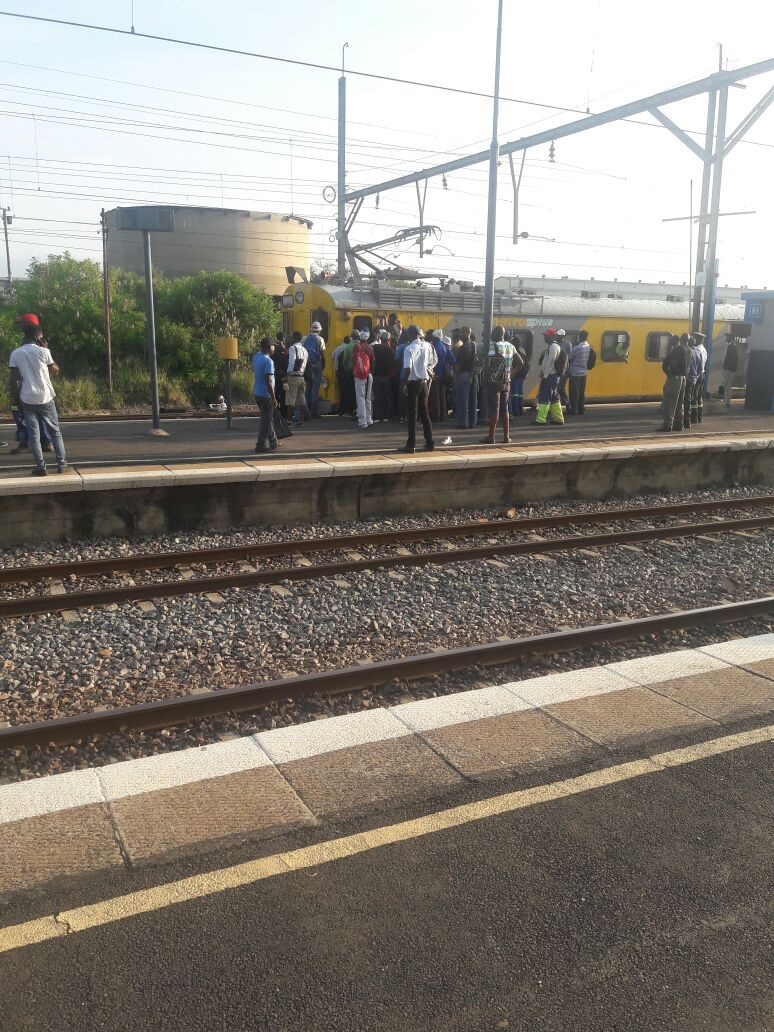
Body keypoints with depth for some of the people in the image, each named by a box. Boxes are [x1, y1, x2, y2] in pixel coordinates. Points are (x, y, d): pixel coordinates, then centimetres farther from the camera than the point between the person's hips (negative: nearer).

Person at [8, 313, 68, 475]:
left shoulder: (15, 354, -2)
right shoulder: (43, 351, -8)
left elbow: (13, 380, -1)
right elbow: (55, 370, 7)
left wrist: (15, 398, 11)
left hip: (27, 400, 1)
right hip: (45, 398, -1)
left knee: (34, 434, 5)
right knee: (55, 432, 11)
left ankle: (41, 467, 2)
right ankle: (61, 464, 11)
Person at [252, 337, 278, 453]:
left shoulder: (256, 356, 6)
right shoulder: (268, 361, -20)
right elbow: (268, 381, -24)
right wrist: (274, 398, -21)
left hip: (257, 393, 9)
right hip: (265, 395, -9)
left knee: (268, 418, 18)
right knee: (266, 420, -1)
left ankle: (273, 442, 27)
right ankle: (261, 445, 2)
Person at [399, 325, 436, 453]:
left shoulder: (409, 348, -12)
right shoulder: (428, 346, 4)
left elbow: (408, 368, -19)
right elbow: (432, 362, 11)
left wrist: (405, 383, -13)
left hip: (413, 383, -5)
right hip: (424, 382, 5)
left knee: (412, 413, -2)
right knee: (424, 412, 12)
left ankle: (411, 445, -1)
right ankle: (430, 443, 13)